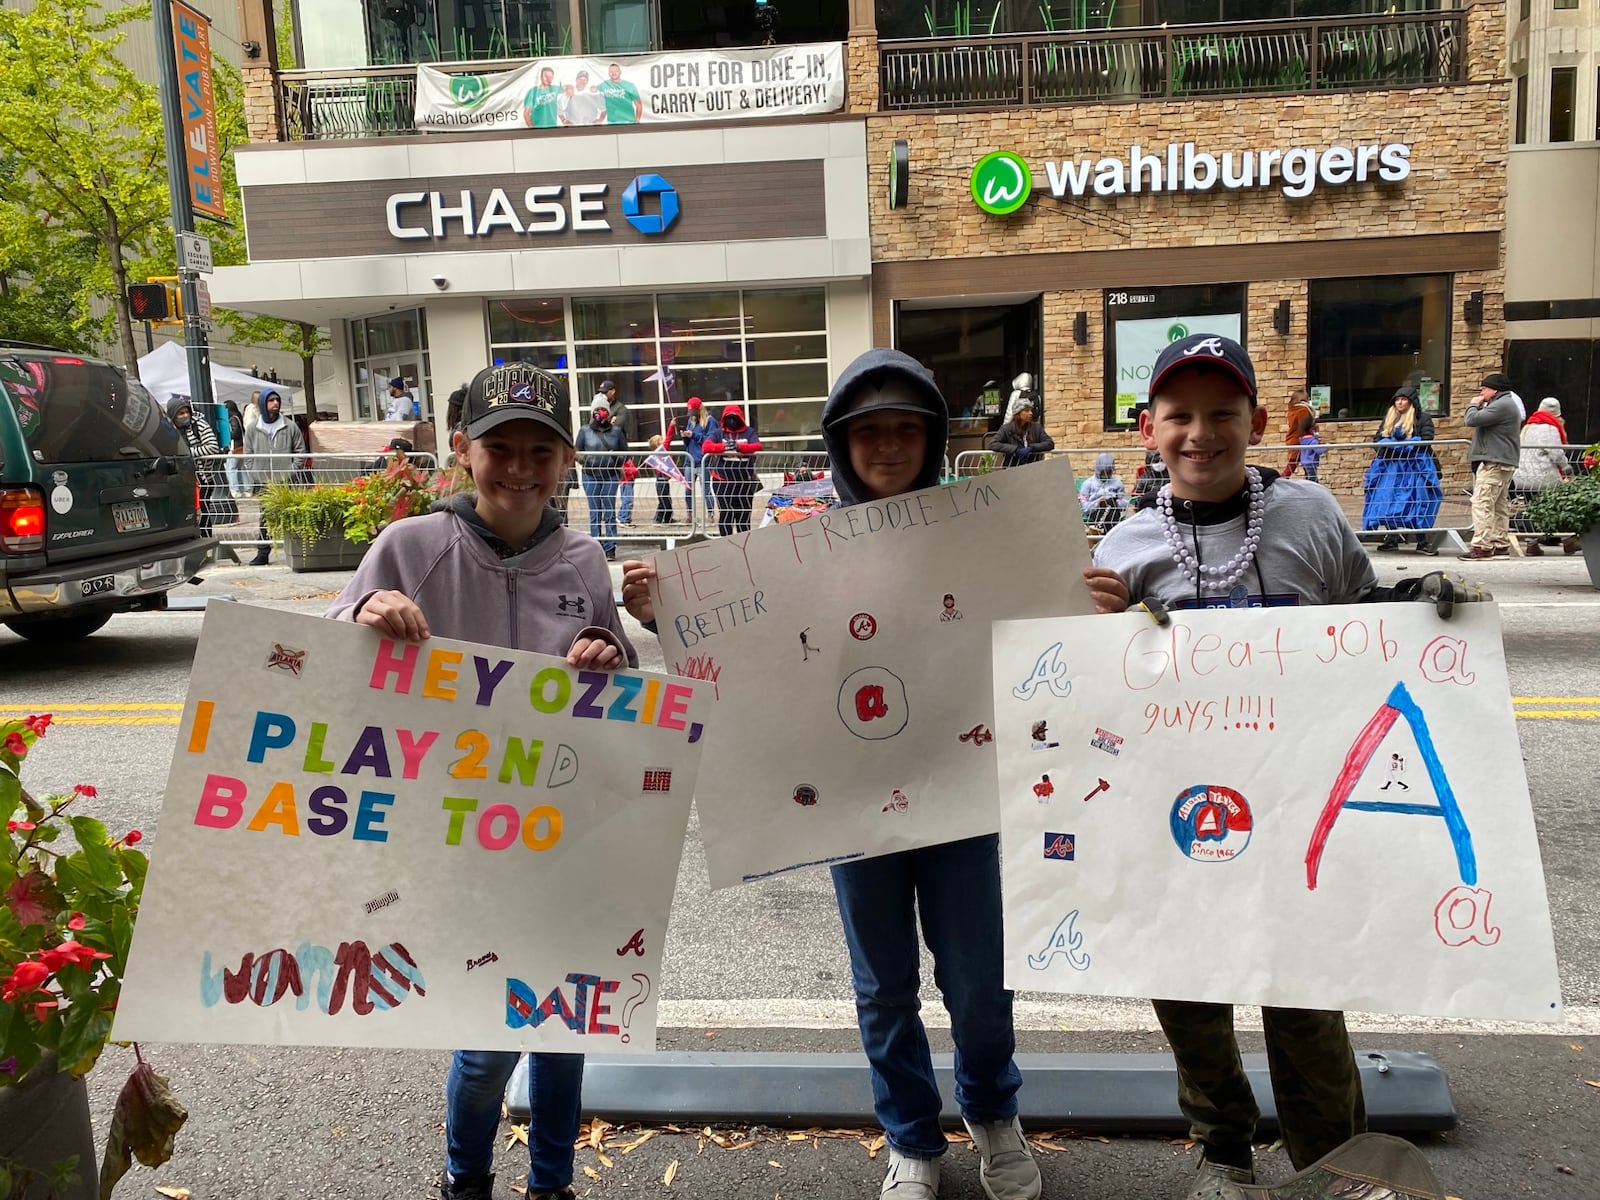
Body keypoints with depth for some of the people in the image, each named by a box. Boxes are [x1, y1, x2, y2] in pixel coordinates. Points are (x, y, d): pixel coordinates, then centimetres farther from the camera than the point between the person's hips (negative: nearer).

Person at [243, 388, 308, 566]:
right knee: (265, 518, 4)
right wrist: (259, 477, -3)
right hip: (263, 484, 1)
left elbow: (300, 453, 5)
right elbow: (248, 456, 9)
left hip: (286, 484, -1)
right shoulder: (253, 430, 9)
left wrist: (289, 475, -5)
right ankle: (262, 553, 9)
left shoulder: (291, 427, 5)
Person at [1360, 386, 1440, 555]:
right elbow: (1377, 439, 9)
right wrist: (1393, 444, -12)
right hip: (1390, 466, 4)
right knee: (1387, 502, 0)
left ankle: (1423, 542, -3)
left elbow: (1425, 441, -9)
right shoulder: (1388, 418, 17)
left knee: (1416, 503, -7)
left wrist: (1396, 444, -14)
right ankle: (1392, 539, 10)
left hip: (1414, 466, -4)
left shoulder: (1423, 419, 3)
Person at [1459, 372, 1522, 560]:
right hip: (1503, 462, 11)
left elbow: (1473, 420, -19)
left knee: (1482, 503, -14)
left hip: (1494, 462, -11)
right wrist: (1475, 413, 9)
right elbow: (1485, 422, 25)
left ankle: (1482, 546, -18)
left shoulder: (1502, 405, -13)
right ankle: (1500, 544, 17)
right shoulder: (1506, 403, 23)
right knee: (1499, 506, 13)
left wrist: (1474, 406, -2)